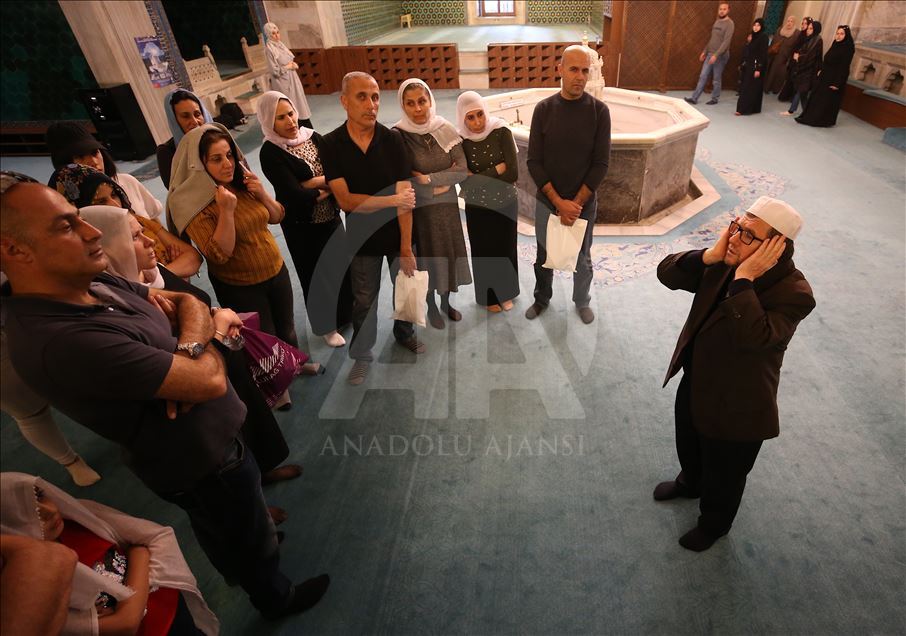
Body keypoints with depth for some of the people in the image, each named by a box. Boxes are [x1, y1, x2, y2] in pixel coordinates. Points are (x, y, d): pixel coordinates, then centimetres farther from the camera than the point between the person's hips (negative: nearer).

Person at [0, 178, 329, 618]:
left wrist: (190, 344, -20)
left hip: (210, 436, 7)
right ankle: (276, 599, 49)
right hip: (200, 462, -7)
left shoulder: (96, 284, -7)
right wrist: (213, 332, -12)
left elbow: (188, 302, 2)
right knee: (245, 542, 21)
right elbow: (210, 381, -34)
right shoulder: (64, 340, -36)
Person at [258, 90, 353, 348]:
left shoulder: (313, 137, 0)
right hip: (302, 227, -5)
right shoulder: (270, 152, -15)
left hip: (331, 218, 5)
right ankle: (326, 326, 32)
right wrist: (326, 188, -13)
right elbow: (294, 194, -23)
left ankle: (346, 314, 41)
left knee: (343, 266, 16)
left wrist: (313, 183, -21)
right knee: (316, 275, 10)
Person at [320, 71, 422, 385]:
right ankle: (361, 354, 34)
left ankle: (404, 333, 46)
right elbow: (345, 200, -17)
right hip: (363, 238, 0)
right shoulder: (331, 144, -12)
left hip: (397, 234, 1)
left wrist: (406, 247, -17)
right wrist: (391, 199, -26)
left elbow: (405, 197, -15)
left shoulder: (392, 140, -13)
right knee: (364, 300, 12)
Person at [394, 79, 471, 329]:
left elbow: (462, 170, -11)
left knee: (449, 252, 13)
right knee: (427, 255, 11)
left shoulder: (446, 130, -7)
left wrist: (427, 179, -20)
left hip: (447, 204, 3)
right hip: (418, 208, -3)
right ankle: (431, 306, 34)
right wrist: (443, 181, -14)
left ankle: (446, 302, 37)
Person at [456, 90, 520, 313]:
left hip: (506, 203, 0)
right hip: (477, 207, 0)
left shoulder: (501, 132, -13)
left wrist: (477, 177, -18)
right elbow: (464, 182, -17)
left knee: (505, 249, 15)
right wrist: (496, 170, -17)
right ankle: (489, 296, 35)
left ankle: (505, 292, 38)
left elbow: (513, 173, -19)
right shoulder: (460, 141, -12)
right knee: (483, 252, 13)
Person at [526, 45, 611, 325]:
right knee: (544, 256, 15)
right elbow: (534, 162, -8)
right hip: (546, 201, 1)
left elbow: (600, 164, -8)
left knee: (582, 258, 14)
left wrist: (576, 203, -14)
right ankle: (542, 298, 39)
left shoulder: (599, 110, -7)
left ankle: (582, 301, 39)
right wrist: (559, 202, -15)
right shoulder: (544, 108, -6)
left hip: (584, 203, 0)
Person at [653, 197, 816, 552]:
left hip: (736, 406, -6)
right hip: (694, 384, 6)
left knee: (723, 475, 21)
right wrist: (710, 256, -25)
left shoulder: (793, 293, -28)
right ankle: (690, 483, 64)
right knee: (688, 449, 33)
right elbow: (667, 273, -10)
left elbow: (753, 337, -42)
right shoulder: (724, 264, -11)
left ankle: (714, 524, 50)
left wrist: (744, 278, -38)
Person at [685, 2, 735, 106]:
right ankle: (694, 98, 1)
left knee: (716, 79, 0)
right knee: (703, 76, 2)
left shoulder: (729, 24, -11)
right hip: (710, 54, 7)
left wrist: (716, 55, -27)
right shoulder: (717, 21, 13)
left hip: (720, 56, -7)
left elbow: (726, 42, -19)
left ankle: (715, 99, 12)